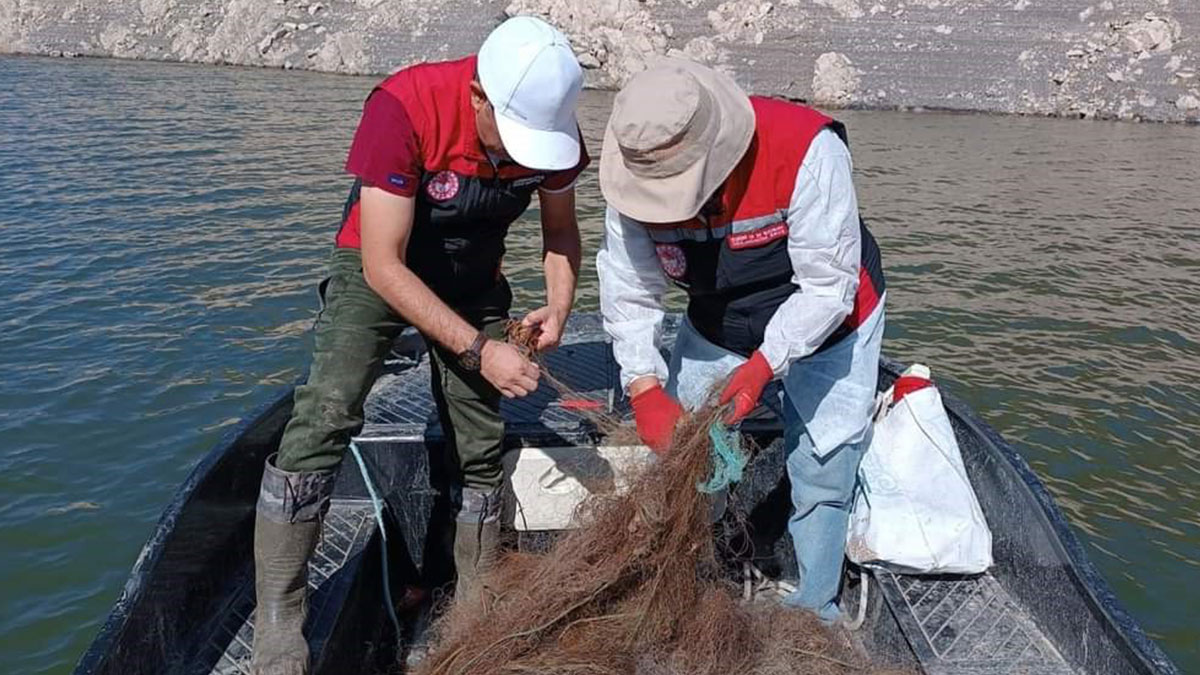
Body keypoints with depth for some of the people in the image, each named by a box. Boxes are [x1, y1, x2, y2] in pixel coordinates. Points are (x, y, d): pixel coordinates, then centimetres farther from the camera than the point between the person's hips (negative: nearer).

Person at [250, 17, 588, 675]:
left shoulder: (550, 126, -18)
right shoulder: (404, 108, -33)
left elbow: (560, 229, -1)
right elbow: (383, 265, -31)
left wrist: (559, 304, -21)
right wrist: (479, 349, -34)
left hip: (472, 279, 4)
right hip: (379, 267, -4)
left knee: (482, 451, 1)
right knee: (325, 419, -22)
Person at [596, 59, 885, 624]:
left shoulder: (806, 150, -36)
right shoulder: (640, 172, -22)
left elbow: (828, 285, -31)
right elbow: (629, 292, -17)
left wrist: (763, 366, -36)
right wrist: (645, 389, -26)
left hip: (823, 327, -3)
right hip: (716, 330, 4)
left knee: (820, 479, 1)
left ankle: (812, 613, 23)